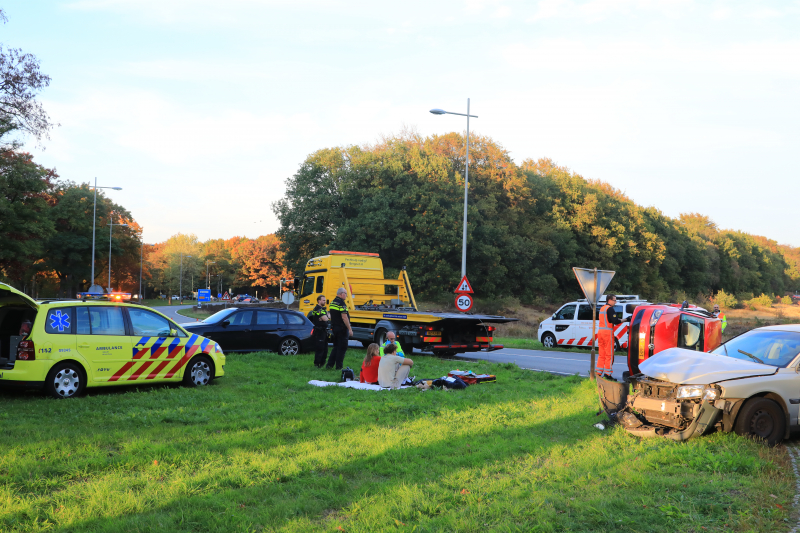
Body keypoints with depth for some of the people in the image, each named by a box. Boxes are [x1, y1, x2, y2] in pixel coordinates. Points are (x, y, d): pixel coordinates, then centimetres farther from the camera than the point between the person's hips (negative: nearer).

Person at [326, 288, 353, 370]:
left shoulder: (333, 302, 12)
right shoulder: (341, 303, -16)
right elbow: (344, 317, -21)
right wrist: (350, 329, -19)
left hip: (334, 327, 9)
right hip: (342, 328, -9)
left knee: (336, 347, 16)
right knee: (342, 348, 0)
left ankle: (329, 365, 13)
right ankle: (339, 367, 3)